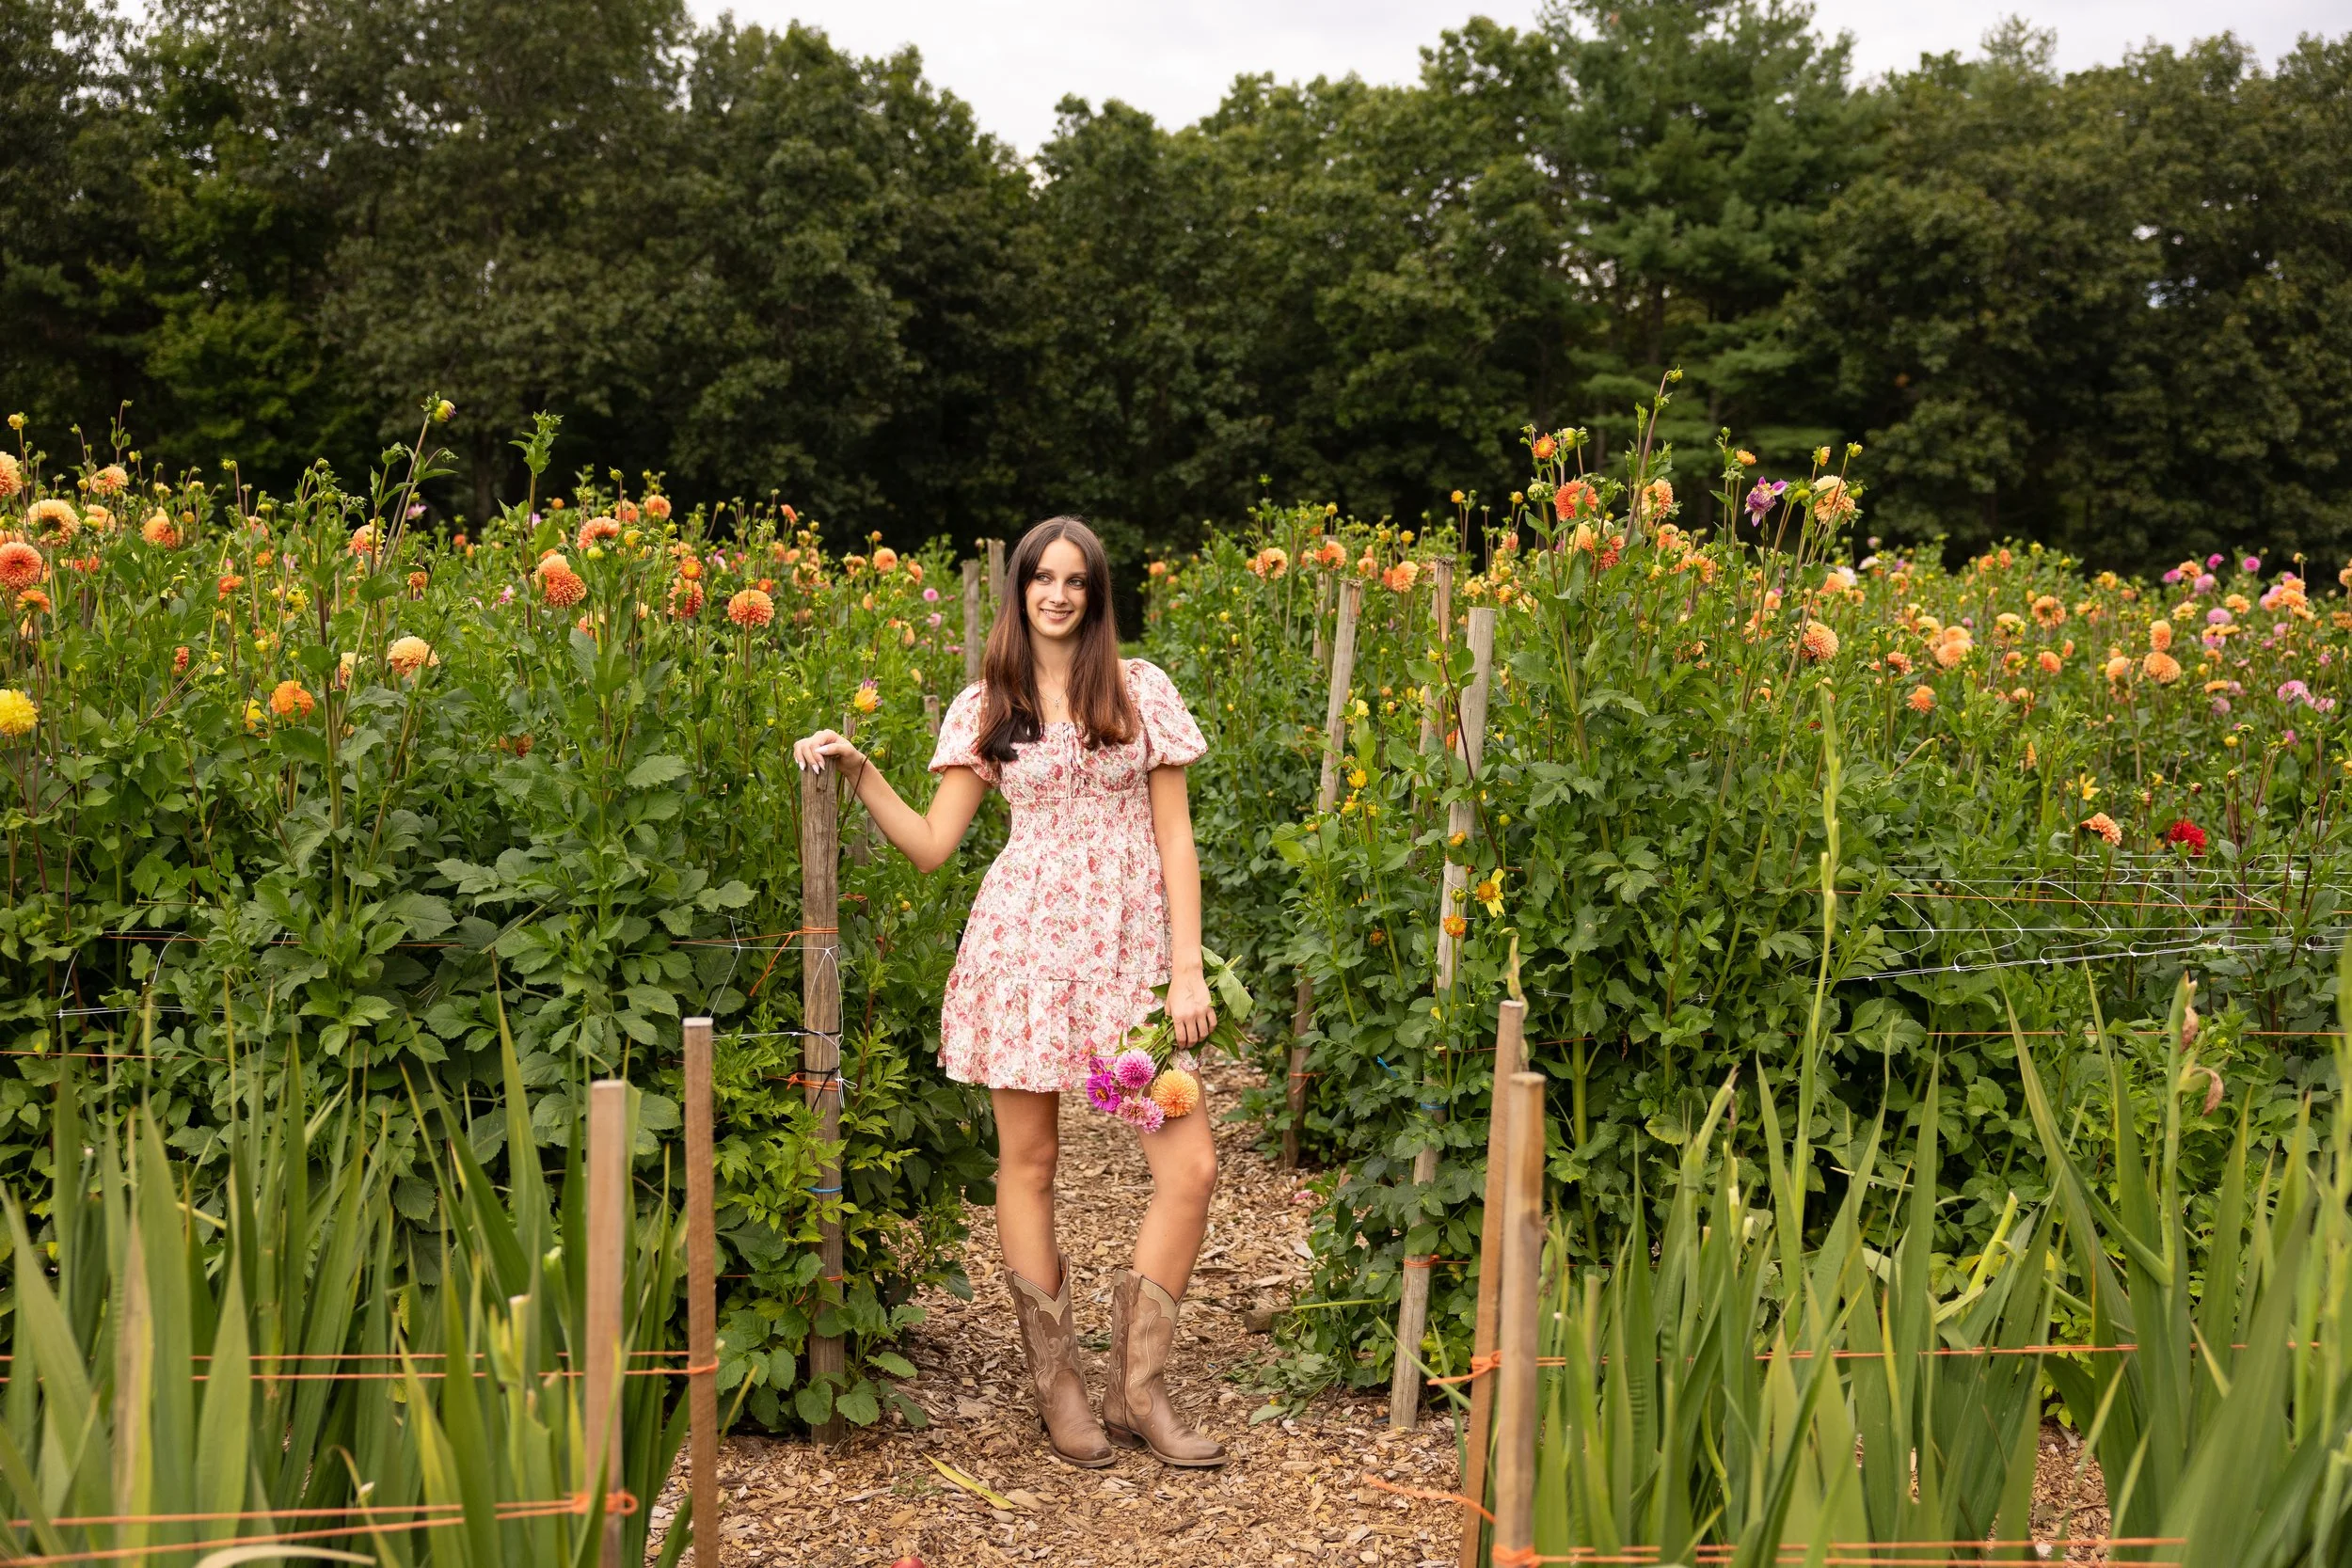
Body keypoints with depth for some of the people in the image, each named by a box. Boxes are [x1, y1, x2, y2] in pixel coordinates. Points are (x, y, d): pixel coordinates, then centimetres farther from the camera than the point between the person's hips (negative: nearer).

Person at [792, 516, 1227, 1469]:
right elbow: (931, 846, 5)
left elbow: (1173, 838, 4)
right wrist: (859, 774, -7)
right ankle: (1056, 1388, 19)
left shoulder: (1143, 691, 6)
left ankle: (1136, 1391, 8)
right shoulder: (986, 708, 7)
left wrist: (1187, 969, -3)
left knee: (1191, 1166, -6)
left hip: (1129, 946, 0)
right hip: (1024, 942, 0)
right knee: (1027, 1160, 4)